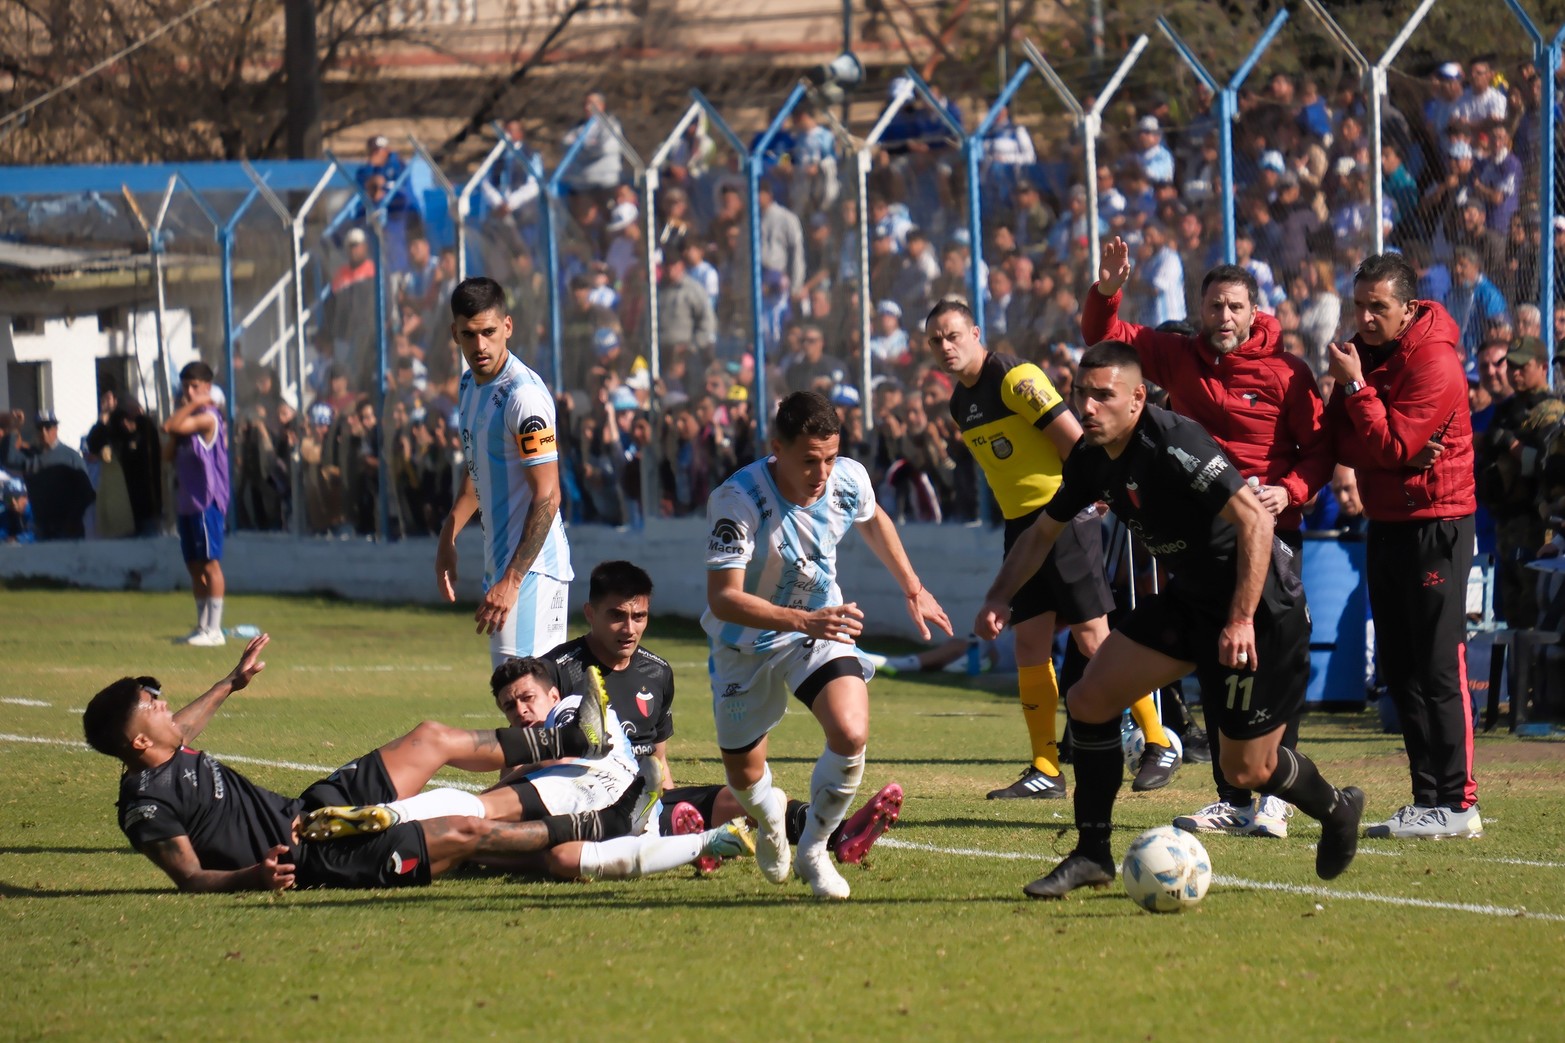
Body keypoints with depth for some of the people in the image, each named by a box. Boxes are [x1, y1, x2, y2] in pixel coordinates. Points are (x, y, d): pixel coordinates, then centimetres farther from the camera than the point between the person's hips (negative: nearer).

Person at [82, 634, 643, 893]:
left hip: (311, 813, 11)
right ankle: (593, 827, 9)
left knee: (433, 739, 15)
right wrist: (253, 877, -43)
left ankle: (561, 742, 33)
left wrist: (232, 683, 40)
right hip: (312, 859, -11)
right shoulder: (148, 803, -24)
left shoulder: (169, 755, 5)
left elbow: (178, 729, 30)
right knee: (462, 833, -11)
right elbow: (190, 877, -25)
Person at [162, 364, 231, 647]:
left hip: (207, 502, -9)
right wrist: (185, 406, 4)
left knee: (210, 564, -9)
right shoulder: (188, 420, 17)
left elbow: (171, 426, -24)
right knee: (194, 566, 11)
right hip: (186, 502, 9)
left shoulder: (208, 417, -11)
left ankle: (214, 630, -9)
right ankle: (202, 627, 17)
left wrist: (192, 405, -11)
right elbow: (168, 453, 10)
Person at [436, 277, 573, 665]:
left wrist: (511, 581, -23)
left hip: (531, 565, -9)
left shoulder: (524, 394, -17)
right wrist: (447, 538, 18)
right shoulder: (470, 386, 12)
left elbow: (547, 496, -21)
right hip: (499, 561, 9)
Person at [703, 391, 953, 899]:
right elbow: (722, 598, -36)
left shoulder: (849, 480, -17)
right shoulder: (738, 500, -32)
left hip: (822, 627, 2)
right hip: (746, 645, -2)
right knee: (744, 776, 9)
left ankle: (813, 851, 0)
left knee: (851, 735, -24)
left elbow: (874, 521, 10)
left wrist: (914, 589, 13)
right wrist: (803, 620, -48)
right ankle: (770, 816, 50)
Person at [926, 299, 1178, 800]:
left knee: (1092, 635, -8)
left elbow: (1075, 440, -17)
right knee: (1030, 642, 3)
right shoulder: (960, 402, 12)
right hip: (1020, 524, 8)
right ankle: (1045, 770, 6)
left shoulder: (1015, 378, -15)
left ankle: (1159, 746, 1)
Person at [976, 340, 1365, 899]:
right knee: (1089, 700, -1)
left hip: (1262, 607, -8)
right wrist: (999, 598, 1)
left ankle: (1336, 811, 30)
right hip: (1190, 598, 8)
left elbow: (1254, 518, -31)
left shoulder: (1173, 445, -26)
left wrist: (1242, 620, -34)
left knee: (1246, 769, -2)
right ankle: (1093, 855, 10)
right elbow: (1042, 532, 16)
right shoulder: (1092, 460, 0)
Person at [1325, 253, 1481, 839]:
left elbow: (1390, 445, -20)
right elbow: (1340, 444, 3)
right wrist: (1386, 431, -15)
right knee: (1399, 669, 8)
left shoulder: (1434, 361, -15)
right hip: (1386, 523, 9)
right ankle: (1429, 798, 12)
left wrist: (1356, 385, -15)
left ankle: (1456, 804, -11)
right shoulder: (1361, 353, 10)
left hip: (1435, 522, -9)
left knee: (1438, 669, -10)